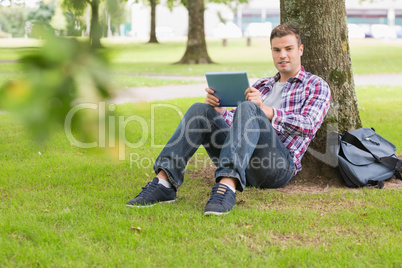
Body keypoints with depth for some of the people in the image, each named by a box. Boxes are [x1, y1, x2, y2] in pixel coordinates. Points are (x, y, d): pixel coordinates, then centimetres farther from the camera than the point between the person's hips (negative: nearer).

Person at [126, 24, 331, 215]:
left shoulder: (316, 86, 13)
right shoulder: (262, 85, 30)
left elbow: (309, 126, -7)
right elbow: (233, 120, 23)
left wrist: (264, 110, -21)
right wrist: (217, 109, -1)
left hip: (279, 163, -5)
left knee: (247, 109, -31)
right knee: (200, 110, -13)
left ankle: (227, 187, -52)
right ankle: (164, 183, -29)